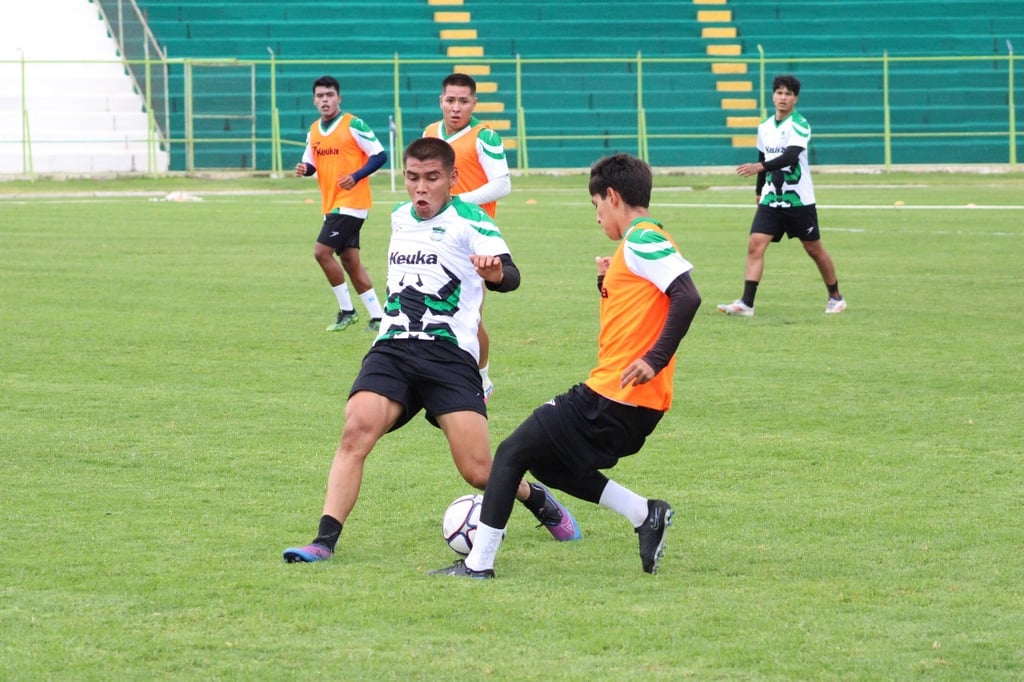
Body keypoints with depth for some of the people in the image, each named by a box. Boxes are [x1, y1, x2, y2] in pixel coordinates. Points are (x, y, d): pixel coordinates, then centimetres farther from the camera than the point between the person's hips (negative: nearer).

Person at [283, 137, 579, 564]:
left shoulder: (469, 222, -4)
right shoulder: (399, 218, 15)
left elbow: (509, 276, -21)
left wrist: (495, 272, -43)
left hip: (449, 353, -4)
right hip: (392, 349, 4)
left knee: (479, 472, -8)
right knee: (356, 430, -23)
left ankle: (540, 502, 24)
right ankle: (324, 541, -25)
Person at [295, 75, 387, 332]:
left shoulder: (353, 125, -11)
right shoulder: (314, 131, 10)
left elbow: (380, 155, -12)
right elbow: (311, 163, 18)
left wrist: (356, 176, -24)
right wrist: (304, 168, -6)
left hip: (351, 202, -8)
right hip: (331, 204, 8)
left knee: (322, 251, -13)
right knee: (349, 260, 8)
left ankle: (347, 310, 0)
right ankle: (377, 317, 14)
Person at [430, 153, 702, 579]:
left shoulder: (641, 240, -12)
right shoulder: (641, 241, 18)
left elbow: (687, 296, -25)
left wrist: (655, 359, -27)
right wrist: (609, 284, 10)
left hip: (613, 399, -10)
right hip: (634, 405, 10)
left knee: (512, 455, -1)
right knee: (548, 464, 21)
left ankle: (479, 564, 2)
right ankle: (646, 515, 12)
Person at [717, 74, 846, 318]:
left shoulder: (799, 125, -12)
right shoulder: (764, 128, 7)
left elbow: (790, 156, -27)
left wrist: (760, 167, -36)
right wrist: (760, 190, 22)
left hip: (799, 200, -5)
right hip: (771, 200, 5)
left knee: (814, 249, 7)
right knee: (755, 245, -11)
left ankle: (835, 297, 26)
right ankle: (746, 303, -17)